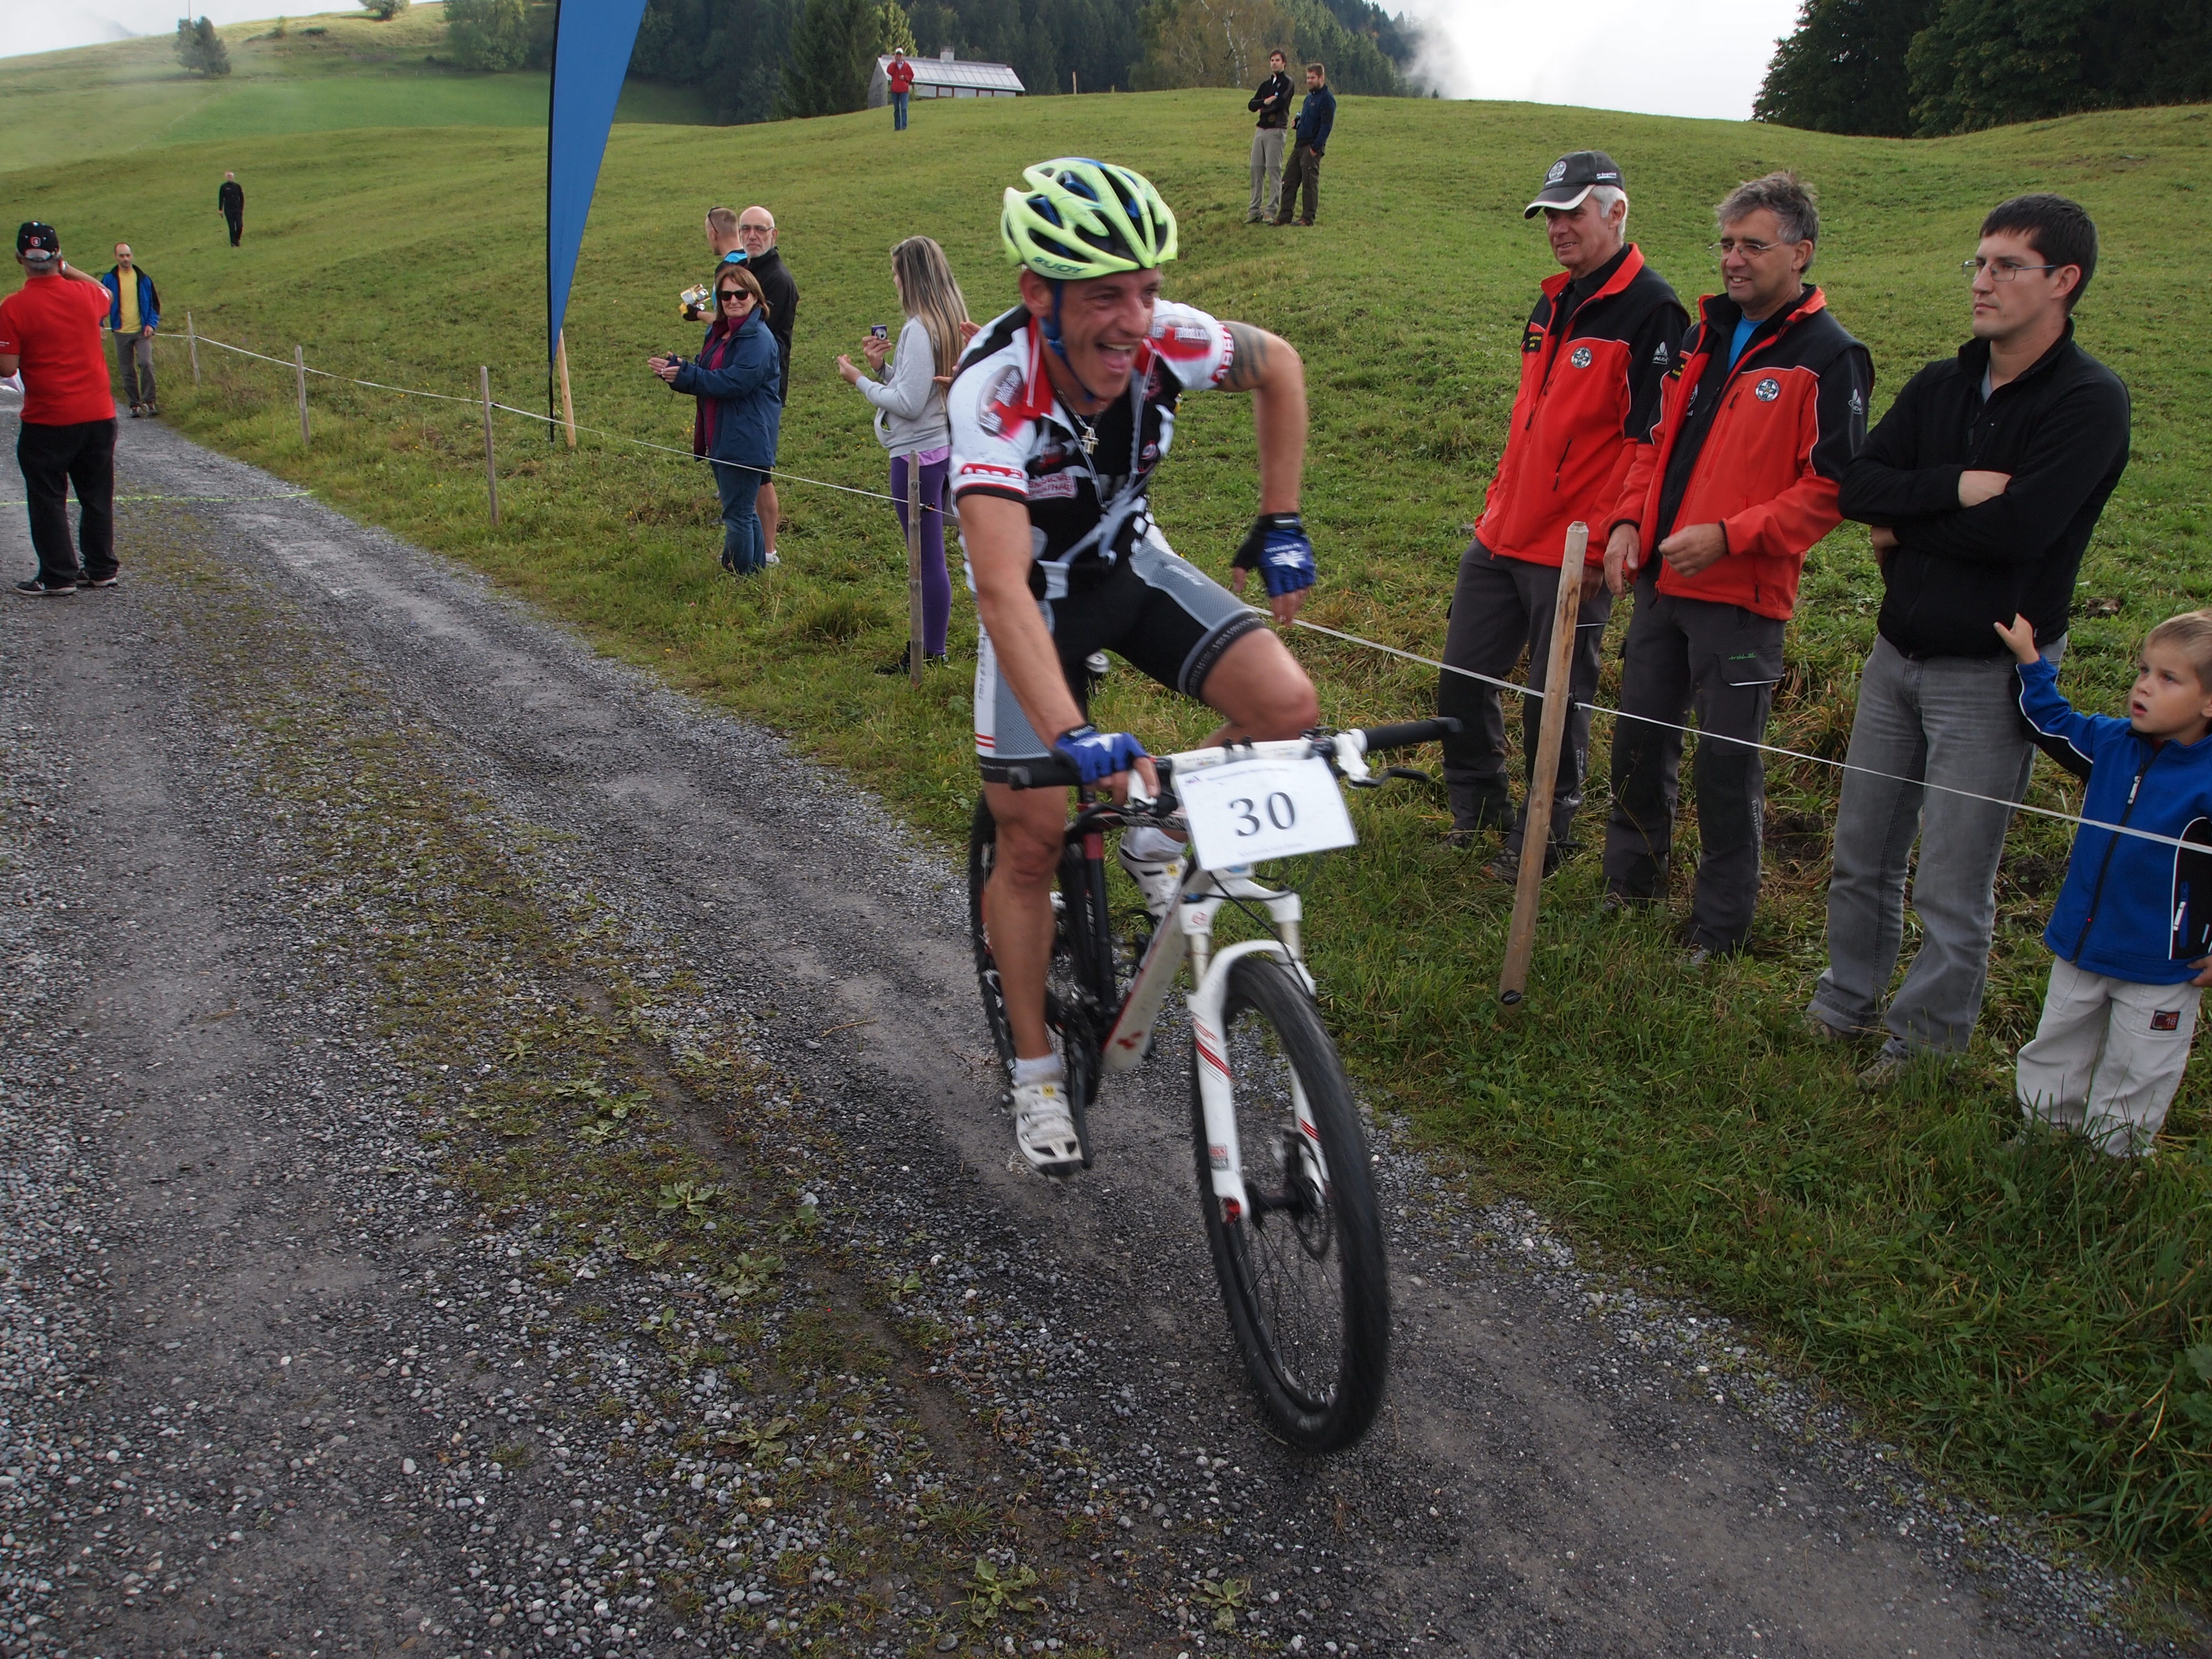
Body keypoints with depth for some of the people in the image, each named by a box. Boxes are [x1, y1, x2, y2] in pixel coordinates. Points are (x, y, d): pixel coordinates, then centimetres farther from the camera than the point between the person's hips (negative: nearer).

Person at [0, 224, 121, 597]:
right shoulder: (85, 294, -1)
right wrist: (66, 269, 23)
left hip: (47, 422, -4)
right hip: (99, 415, 4)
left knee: (48, 499, 6)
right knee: (97, 495, 13)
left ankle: (58, 577, 8)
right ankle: (101, 569, 20)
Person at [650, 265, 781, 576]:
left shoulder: (758, 339, -16)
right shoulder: (719, 333, 14)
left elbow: (734, 382, -24)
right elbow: (703, 376, 18)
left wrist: (685, 375, -19)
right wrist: (673, 369, -2)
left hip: (745, 441, -10)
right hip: (721, 438, 10)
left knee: (737, 514, -5)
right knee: (743, 512, 17)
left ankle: (739, 576, 3)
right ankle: (757, 570, 28)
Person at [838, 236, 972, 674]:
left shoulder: (919, 329, -19)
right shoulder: (949, 322, 10)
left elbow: (909, 404, -22)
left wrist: (861, 381, -10)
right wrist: (882, 367, 2)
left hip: (918, 453, -10)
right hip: (940, 445, 10)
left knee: (927, 556, -1)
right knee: (922, 547, 18)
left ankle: (931, 652, 8)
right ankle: (930, 636, 27)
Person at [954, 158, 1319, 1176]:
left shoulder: (1167, 340, -25)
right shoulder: (994, 393, -36)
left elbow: (1278, 367, -1)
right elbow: (1003, 589, -47)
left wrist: (1280, 525, -4)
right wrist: (1073, 738, -59)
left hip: (1134, 564, 3)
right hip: (1040, 592, -3)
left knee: (1286, 706, -20)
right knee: (1033, 836, -4)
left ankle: (1158, 833, 10)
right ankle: (1035, 1074, 15)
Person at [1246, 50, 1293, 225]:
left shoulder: (1286, 82, -1)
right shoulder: (1266, 84, 20)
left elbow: (1278, 104, -15)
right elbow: (1251, 105, 10)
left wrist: (1262, 106, 1)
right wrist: (1266, 102, -8)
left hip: (1276, 130, -7)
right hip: (1261, 130, 7)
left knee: (1274, 170, -8)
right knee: (1256, 168, 3)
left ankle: (1272, 211, -8)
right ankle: (1255, 210, 5)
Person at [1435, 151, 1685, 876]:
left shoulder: (1651, 311, -12)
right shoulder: (1553, 303, 15)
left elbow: (1647, 438, -16)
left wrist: (1600, 542, -18)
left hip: (1574, 553, -8)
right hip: (1502, 536, 8)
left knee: (1554, 702, 3)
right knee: (1461, 679, 12)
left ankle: (1544, 838, 20)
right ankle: (1479, 810, 32)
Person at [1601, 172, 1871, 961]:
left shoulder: (1828, 356, -8)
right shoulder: (1704, 335, 13)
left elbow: (1832, 487, -14)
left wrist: (1727, 536, -21)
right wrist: (1630, 520, 2)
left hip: (1742, 597, -7)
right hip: (1662, 581, 7)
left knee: (1727, 762, 1)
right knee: (1639, 734, 15)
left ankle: (1721, 927, 16)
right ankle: (1630, 880, 35)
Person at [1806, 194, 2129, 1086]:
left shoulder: (2089, 401, -13)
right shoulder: (1940, 385, 6)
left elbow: (2016, 529, -25)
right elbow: (1856, 485, -5)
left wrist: (1904, 531, -11)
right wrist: (1954, 486, -20)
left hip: (1991, 674, -6)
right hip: (1896, 654, 6)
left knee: (1953, 887, 2)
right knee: (1862, 857, 16)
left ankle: (1929, 1041, 21)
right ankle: (1844, 1005, 34)